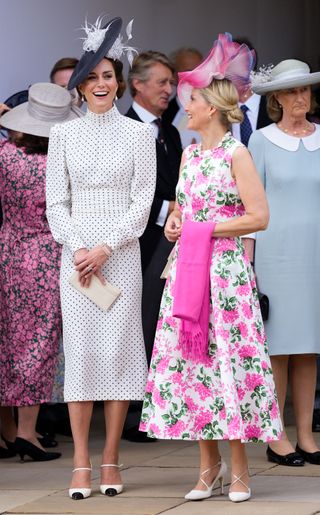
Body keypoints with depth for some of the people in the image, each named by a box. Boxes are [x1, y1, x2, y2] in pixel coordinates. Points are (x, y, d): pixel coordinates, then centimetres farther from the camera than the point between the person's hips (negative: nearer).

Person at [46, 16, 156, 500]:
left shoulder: (139, 134, 4)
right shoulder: (64, 134, 8)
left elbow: (142, 202, 0)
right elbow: (56, 202, 6)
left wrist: (106, 248, -10)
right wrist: (77, 249, -8)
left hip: (122, 252, -1)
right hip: (76, 253, 1)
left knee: (118, 347, -3)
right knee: (80, 347, -3)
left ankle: (111, 459, 3)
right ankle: (81, 464, -1)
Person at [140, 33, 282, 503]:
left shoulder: (236, 154, -7)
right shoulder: (189, 154, 13)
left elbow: (258, 217, -12)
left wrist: (207, 229, -12)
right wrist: (174, 225, 6)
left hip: (225, 268, -7)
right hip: (186, 268, 7)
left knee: (227, 358, -6)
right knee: (188, 357, 4)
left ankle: (239, 467, 2)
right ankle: (209, 463, 12)